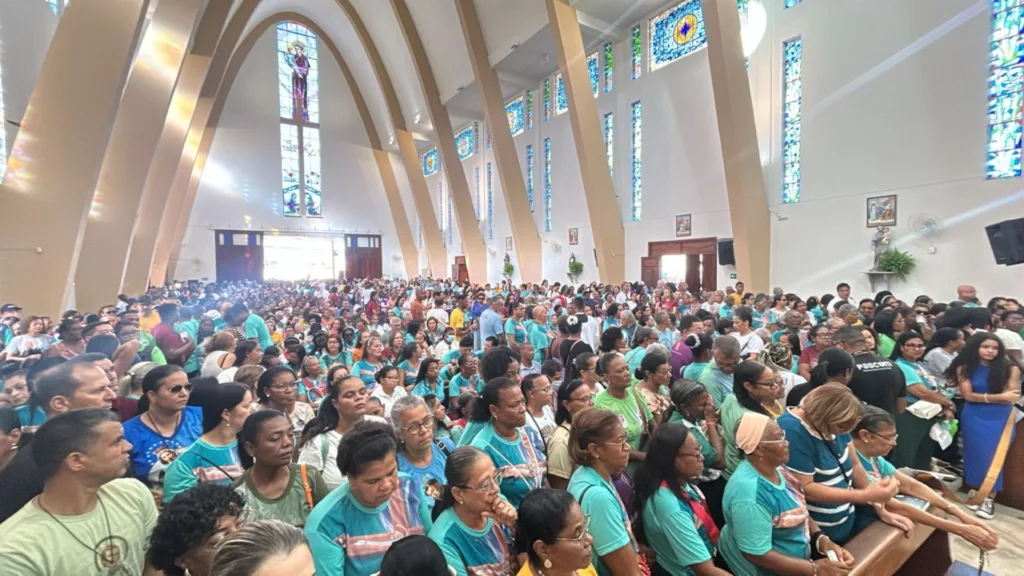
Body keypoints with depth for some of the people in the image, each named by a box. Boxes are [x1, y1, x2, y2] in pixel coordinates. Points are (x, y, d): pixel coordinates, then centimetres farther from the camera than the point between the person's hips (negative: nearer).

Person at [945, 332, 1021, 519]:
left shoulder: (1010, 369, -5)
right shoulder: (965, 368, -3)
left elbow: (1012, 397, -8)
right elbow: (968, 395, -8)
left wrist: (983, 397, -13)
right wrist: (1000, 396, -14)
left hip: (1001, 419, 0)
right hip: (974, 418, 0)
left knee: (994, 457, 0)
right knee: (977, 454, 6)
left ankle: (989, 499, 7)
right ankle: (975, 491, 20)